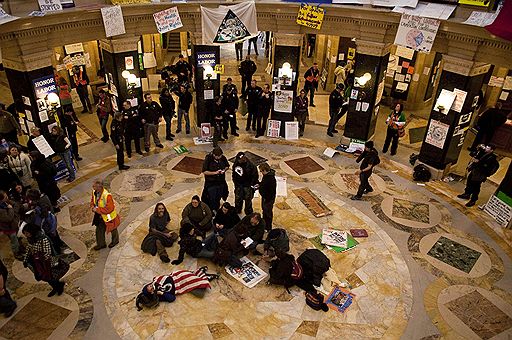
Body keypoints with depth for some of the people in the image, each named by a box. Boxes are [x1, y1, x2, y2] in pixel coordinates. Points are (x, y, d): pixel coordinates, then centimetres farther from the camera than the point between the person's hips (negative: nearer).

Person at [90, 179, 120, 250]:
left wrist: (97, 209, -29)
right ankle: (101, 244, 40)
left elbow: (109, 209, -32)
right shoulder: (94, 192, -12)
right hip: (100, 215, 7)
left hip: (109, 216, -6)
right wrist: (93, 207, -13)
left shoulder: (107, 195, -36)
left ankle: (115, 241, 47)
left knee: (112, 229, 20)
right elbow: (92, 201, 8)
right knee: (99, 230, 18)